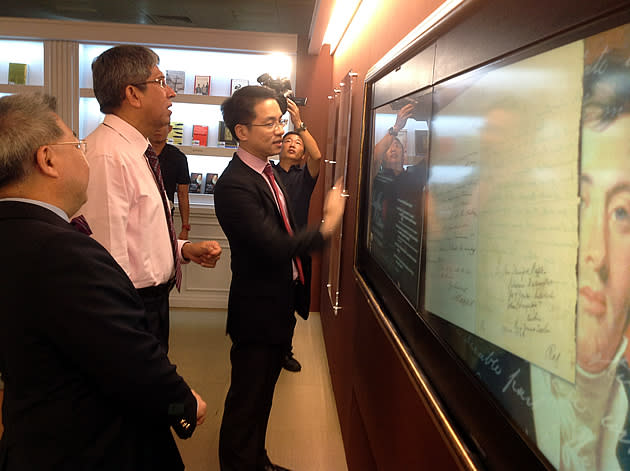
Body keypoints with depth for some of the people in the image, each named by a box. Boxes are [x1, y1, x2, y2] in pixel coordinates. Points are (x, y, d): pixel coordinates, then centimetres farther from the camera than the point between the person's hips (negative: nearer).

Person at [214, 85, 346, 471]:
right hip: (258, 312, -10)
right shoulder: (235, 185, -24)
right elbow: (275, 247, -30)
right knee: (247, 400, 7)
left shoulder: (267, 172, 7)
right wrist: (328, 226, -22)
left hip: (280, 305, 10)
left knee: (262, 395, 23)